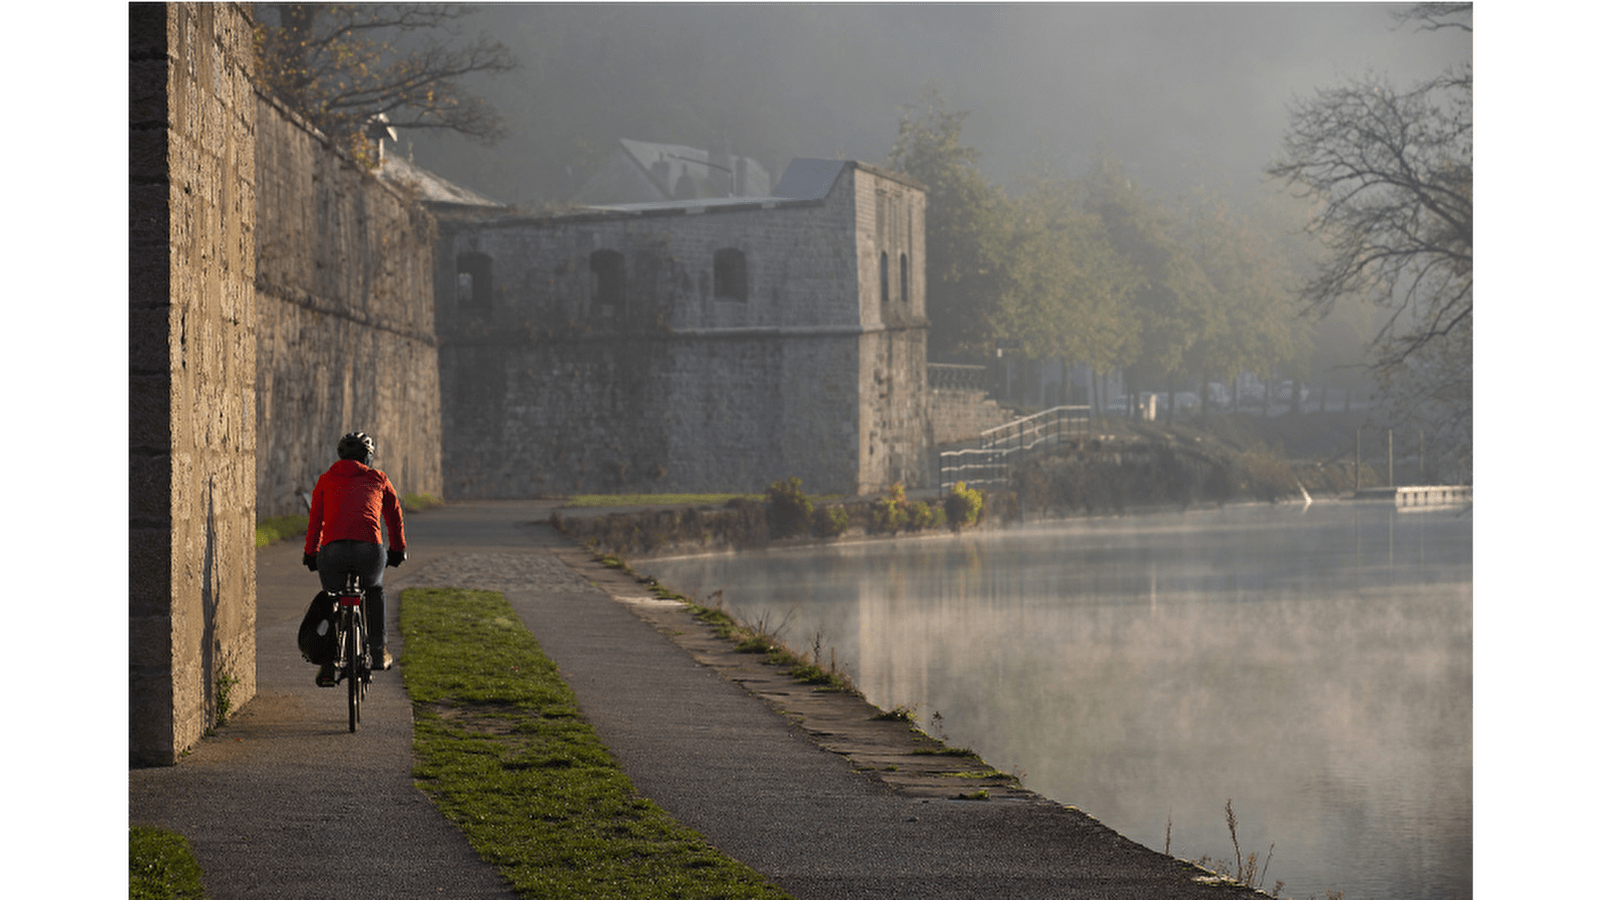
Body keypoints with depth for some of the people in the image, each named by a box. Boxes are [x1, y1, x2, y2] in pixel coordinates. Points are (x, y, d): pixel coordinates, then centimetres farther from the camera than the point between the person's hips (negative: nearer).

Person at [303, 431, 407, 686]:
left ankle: (327, 667, 13)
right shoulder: (378, 479, 22)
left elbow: (315, 522, 21)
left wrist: (310, 555, 32)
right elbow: (395, 518, 29)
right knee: (374, 590, 31)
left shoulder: (325, 481, 22)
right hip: (370, 550, 0)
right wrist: (398, 550, 42)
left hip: (332, 551, 0)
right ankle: (379, 653, 26)